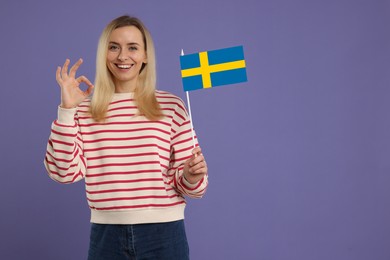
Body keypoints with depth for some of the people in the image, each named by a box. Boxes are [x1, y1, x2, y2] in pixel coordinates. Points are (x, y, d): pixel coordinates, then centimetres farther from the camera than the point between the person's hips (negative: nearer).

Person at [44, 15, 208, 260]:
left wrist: (191, 178, -18)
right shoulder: (85, 110, 3)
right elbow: (64, 172, -8)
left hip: (163, 232, -1)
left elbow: (186, 184, 4)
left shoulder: (171, 106, 0)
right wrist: (66, 109, -10)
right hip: (106, 234, 1)